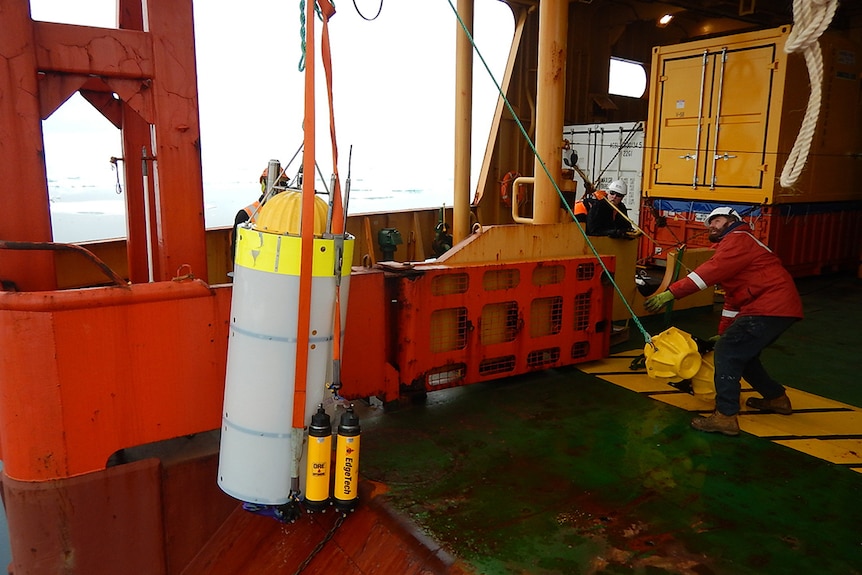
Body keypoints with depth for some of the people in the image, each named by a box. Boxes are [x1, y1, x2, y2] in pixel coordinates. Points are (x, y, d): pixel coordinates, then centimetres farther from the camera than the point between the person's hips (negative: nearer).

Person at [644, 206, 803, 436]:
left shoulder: (738, 239, -7)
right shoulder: (731, 246, 25)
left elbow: (711, 271, -23)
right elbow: (732, 296, 24)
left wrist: (671, 293, -26)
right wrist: (724, 333, 21)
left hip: (772, 308, -10)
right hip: (777, 306, 10)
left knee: (727, 351, -12)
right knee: (740, 352, 20)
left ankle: (725, 416, -13)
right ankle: (776, 397, 35)